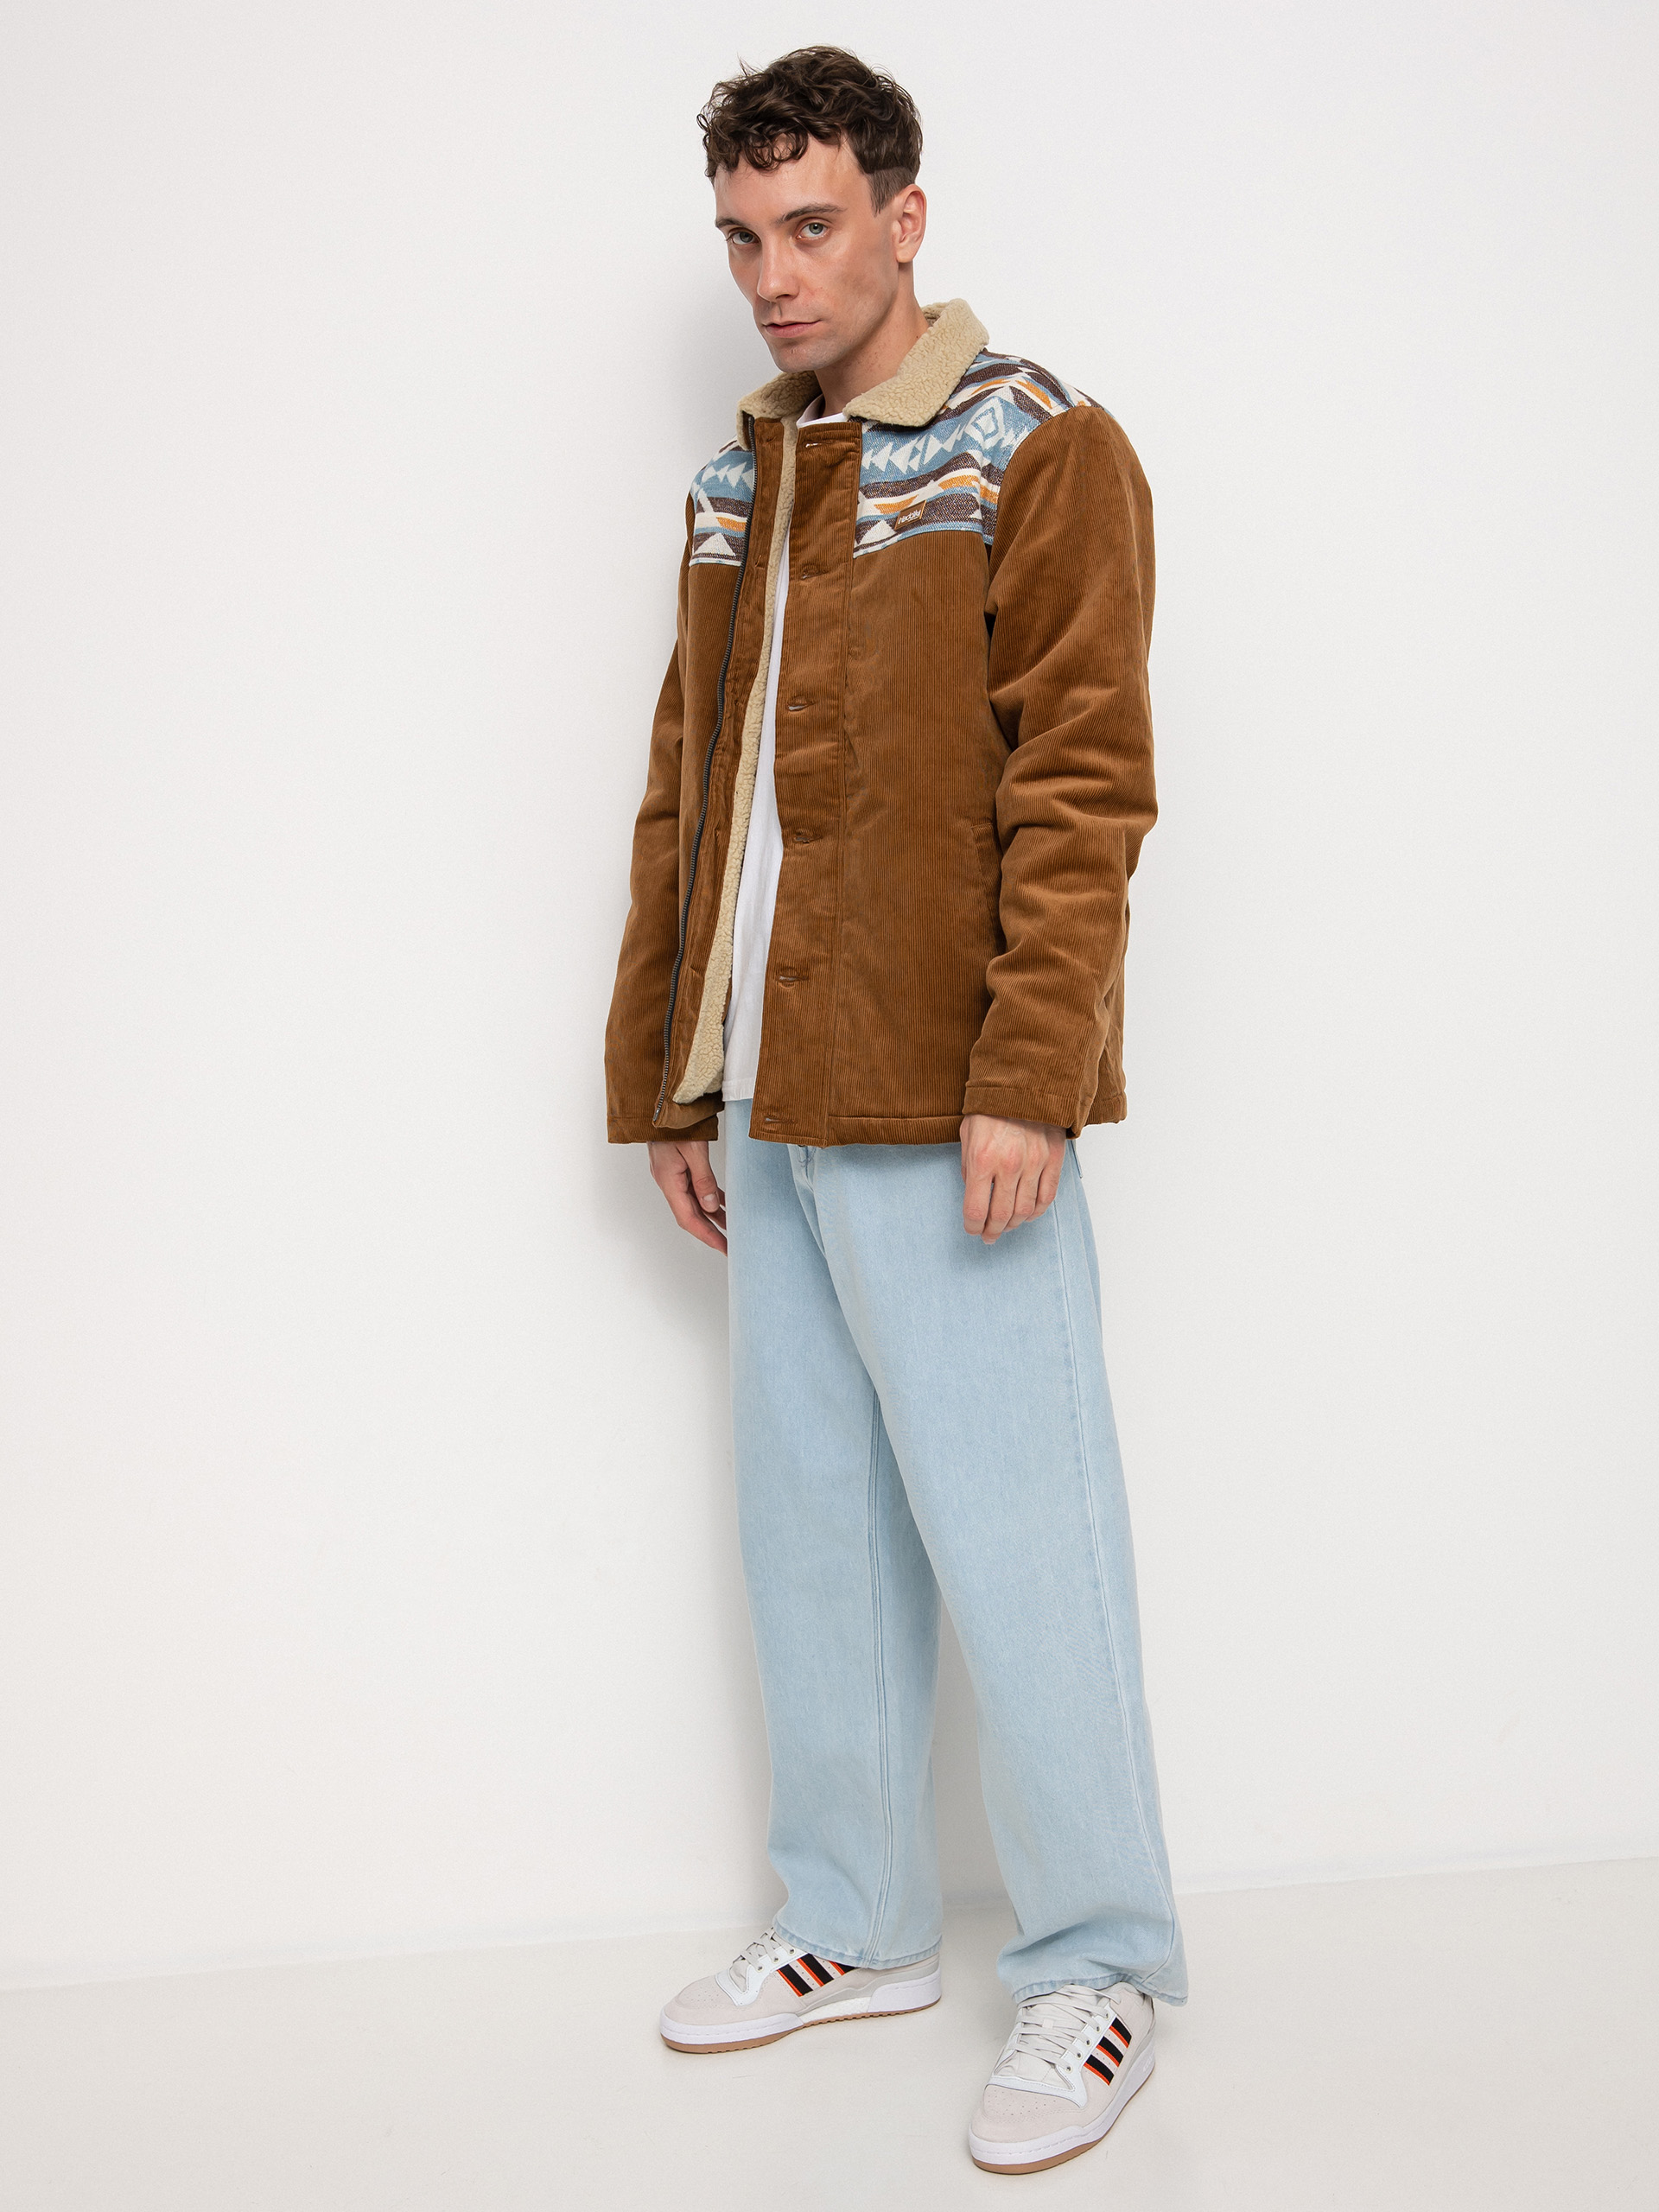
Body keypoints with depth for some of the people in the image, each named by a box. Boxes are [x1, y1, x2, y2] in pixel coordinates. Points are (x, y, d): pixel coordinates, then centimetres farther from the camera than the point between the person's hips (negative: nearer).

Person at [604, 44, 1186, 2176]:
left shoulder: (1037, 454, -3)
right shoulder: (734, 486, 17)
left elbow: (1079, 792, -11)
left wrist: (1025, 1080, -18)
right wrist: (664, 1080, 15)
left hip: (938, 1115, -7)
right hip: (771, 1112, 7)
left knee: (1009, 1537, -2)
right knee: (809, 1533, 13)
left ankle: (1098, 1966, 14)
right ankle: (854, 1927, 28)